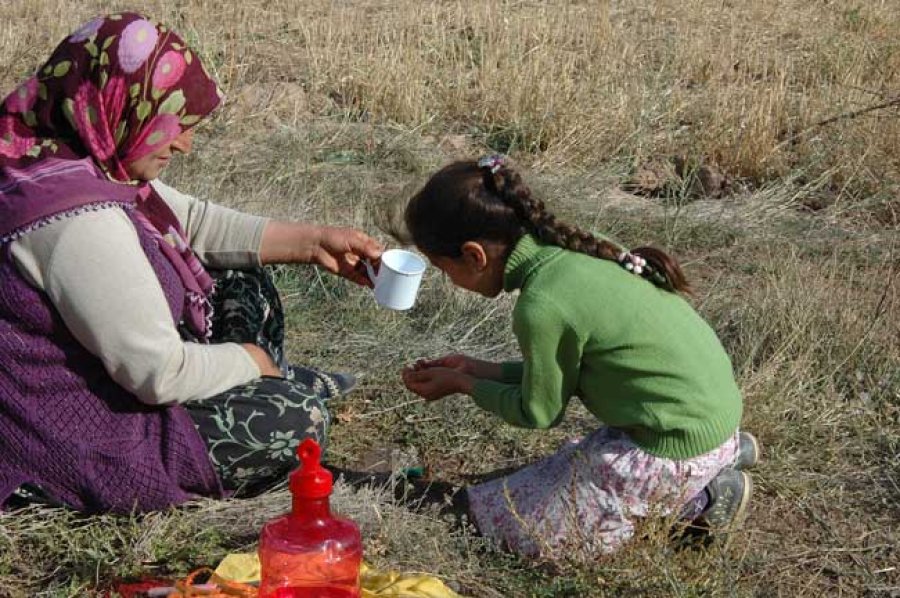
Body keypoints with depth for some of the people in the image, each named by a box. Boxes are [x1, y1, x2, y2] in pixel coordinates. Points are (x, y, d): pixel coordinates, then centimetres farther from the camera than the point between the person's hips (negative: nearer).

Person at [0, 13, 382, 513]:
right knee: (298, 420, -12)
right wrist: (252, 358, -11)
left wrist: (313, 242, 3)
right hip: (71, 447, -10)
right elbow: (160, 374, -30)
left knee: (243, 284, 13)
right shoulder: (78, 218, -34)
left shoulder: (87, 162, -4)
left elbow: (195, 221, 11)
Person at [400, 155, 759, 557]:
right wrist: (477, 370, 15)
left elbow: (538, 413, -7)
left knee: (500, 520, -2)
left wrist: (462, 384, 6)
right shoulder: (575, 246, 2)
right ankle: (726, 452, 17)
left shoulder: (543, 308, -24)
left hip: (674, 452, -9)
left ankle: (697, 499, 0)